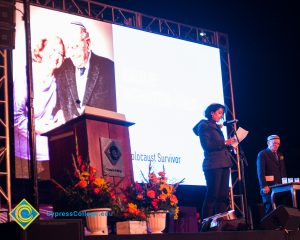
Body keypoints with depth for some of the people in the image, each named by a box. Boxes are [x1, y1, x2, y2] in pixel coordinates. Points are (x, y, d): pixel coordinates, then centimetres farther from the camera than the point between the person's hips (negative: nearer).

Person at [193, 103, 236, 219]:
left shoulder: (216, 127, 21)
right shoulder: (204, 126, -2)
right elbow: (207, 145, -13)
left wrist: (229, 143, 7)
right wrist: (224, 143, -16)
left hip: (223, 164, 8)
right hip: (213, 165, -8)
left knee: (223, 195, 4)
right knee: (212, 195, -9)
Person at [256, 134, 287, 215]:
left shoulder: (280, 155, 20)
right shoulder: (262, 154, -2)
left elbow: (283, 171, 20)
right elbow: (260, 172, -11)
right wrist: (264, 186, -20)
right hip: (268, 187, -6)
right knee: (270, 208, -6)